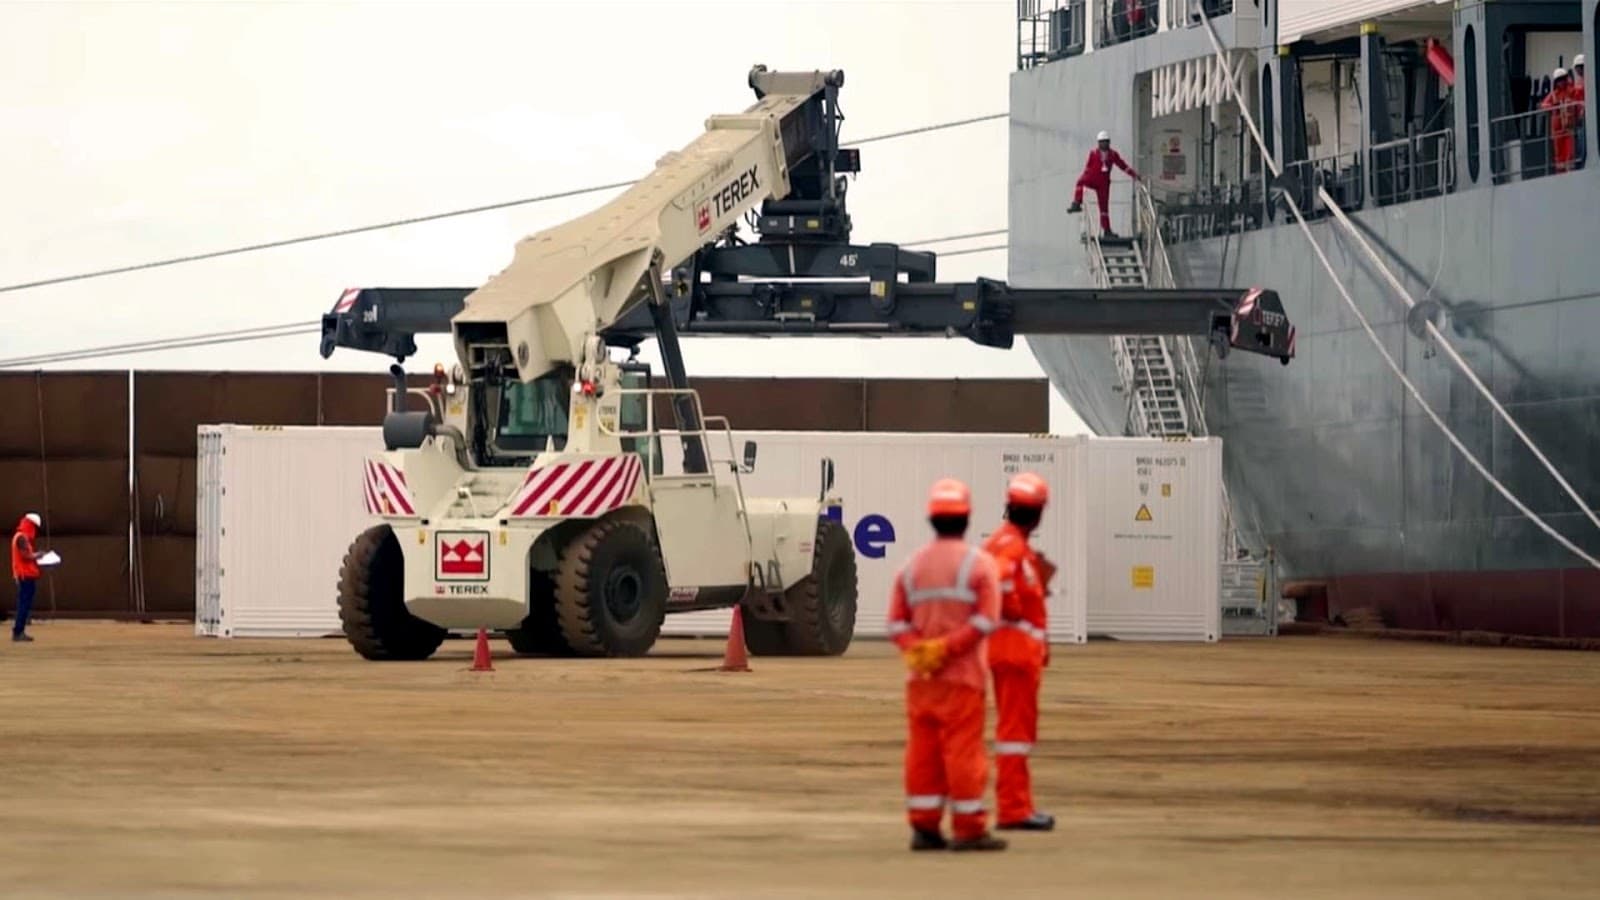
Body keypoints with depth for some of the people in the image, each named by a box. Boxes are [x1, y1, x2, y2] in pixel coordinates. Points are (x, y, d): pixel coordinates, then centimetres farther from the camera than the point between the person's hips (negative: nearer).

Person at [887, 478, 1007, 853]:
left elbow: (897, 623, 3)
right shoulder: (979, 564, -5)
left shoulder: (912, 566, 10)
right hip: (963, 675, -5)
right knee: (963, 750, -3)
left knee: (923, 750, 7)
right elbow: (985, 620, -15)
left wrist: (918, 649, -8)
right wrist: (948, 648, -17)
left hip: (920, 677, 5)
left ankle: (924, 826, 8)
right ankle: (969, 830, -2)